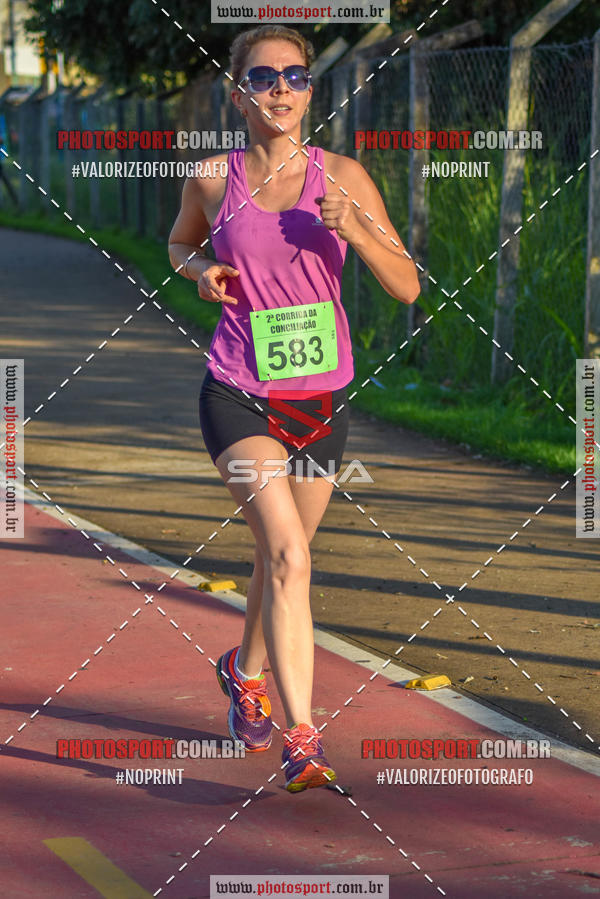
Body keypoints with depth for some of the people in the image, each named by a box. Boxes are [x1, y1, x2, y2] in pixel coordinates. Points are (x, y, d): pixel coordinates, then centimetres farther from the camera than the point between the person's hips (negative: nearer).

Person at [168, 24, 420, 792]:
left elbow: (407, 287, -4)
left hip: (322, 399, 3)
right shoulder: (212, 180, -2)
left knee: (282, 556, 20)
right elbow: (179, 243, 19)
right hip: (239, 397, -3)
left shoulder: (342, 177, -3)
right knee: (288, 555, -21)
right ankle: (301, 740, -23)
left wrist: (353, 230, -21)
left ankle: (245, 671, 50)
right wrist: (199, 271, -3)